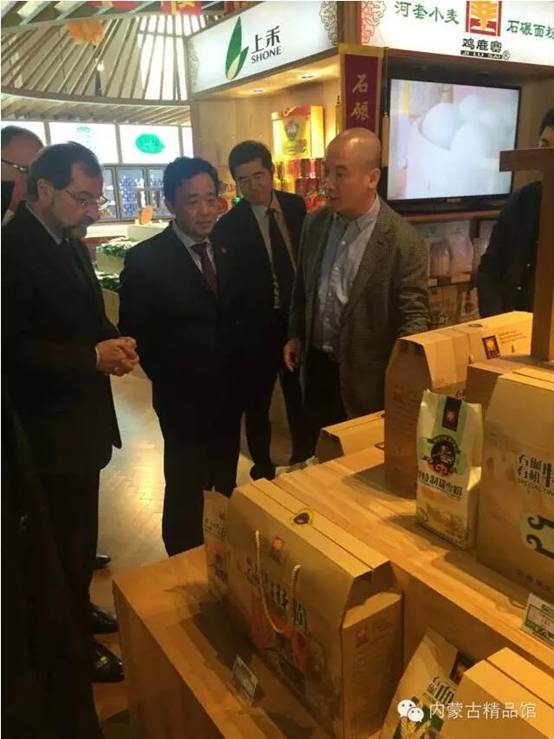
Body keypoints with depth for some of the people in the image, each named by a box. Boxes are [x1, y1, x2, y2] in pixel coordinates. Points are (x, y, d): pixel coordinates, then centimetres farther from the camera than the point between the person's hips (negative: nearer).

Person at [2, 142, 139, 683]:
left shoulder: (69, 244, 9)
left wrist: (113, 341, -3)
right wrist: (93, 357, -26)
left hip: (79, 416, 9)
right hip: (48, 427, -8)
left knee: (79, 533, 23)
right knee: (63, 540, 8)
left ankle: (78, 612, 44)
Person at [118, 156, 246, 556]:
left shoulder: (225, 251, 5)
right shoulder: (145, 259, -13)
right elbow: (135, 334, -10)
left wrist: (239, 371, 2)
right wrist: (168, 381, -9)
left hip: (229, 391, 6)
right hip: (184, 397, -5)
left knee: (225, 487, 19)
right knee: (186, 492, 10)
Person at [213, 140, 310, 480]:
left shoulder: (296, 206, 1)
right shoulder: (229, 226, -12)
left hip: (299, 317, 4)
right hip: (258, 326, -3)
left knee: (301, 396, 16)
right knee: (258, 403, 13)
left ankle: (303, 459, 38)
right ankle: (263, 467, 33)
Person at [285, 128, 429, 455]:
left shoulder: (404, 241, -19)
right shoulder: (315, 223, -1)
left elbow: (415, 316, -17)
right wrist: (296, 334, 13)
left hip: (366, 377, -5)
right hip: (318, 365, 5)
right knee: (319, 455, 20)